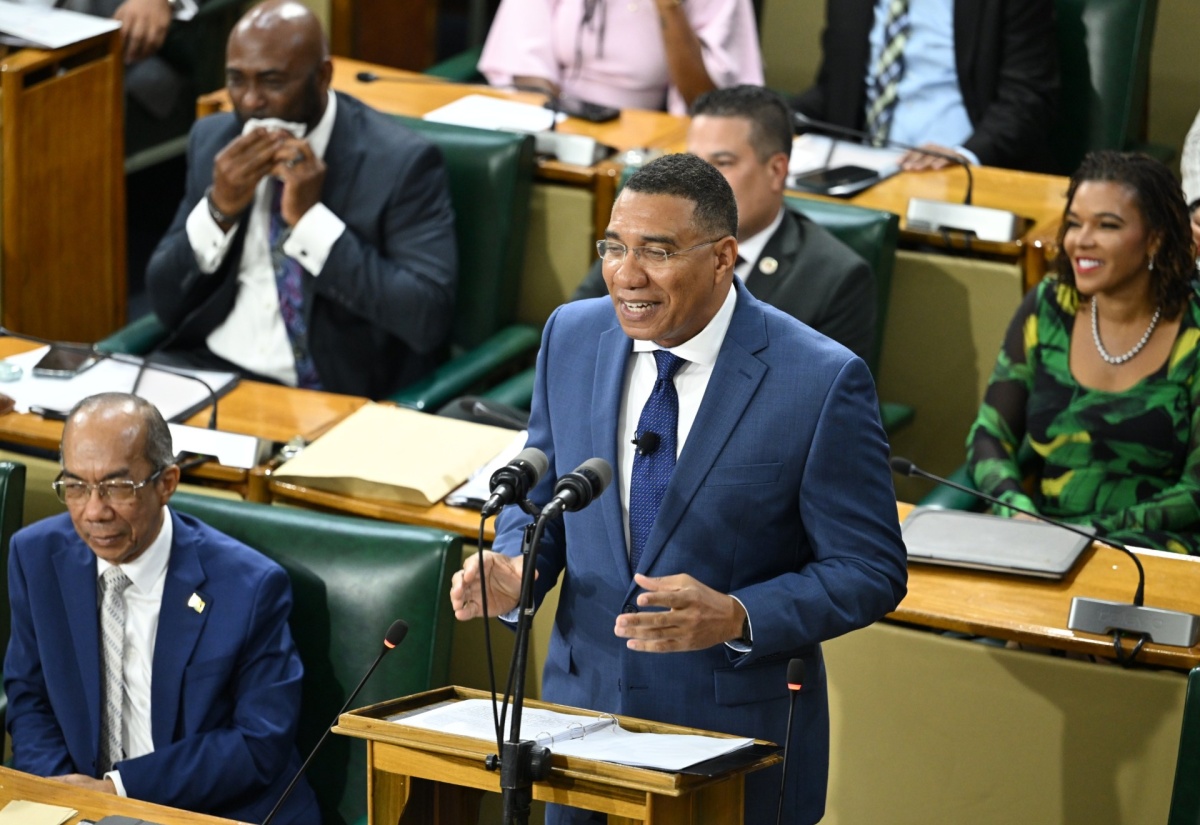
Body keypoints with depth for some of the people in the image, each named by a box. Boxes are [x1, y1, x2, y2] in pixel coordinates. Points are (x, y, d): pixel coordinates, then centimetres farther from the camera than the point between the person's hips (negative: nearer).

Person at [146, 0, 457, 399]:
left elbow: (428, 319, -17)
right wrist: (218, 209, -9)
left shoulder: (400, 161, -8)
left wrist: (312, 218, -18)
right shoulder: (213, 140, 8)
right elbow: (165, 303, 8)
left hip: (332, 398, -5)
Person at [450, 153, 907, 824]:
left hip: (737, 739, -4)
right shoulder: (573, 336, -2)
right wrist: (515, 571, -12)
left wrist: (735, 617, -29)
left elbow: (870, 572, -14)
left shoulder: (822, 382, -17)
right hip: (584, 703, 4)